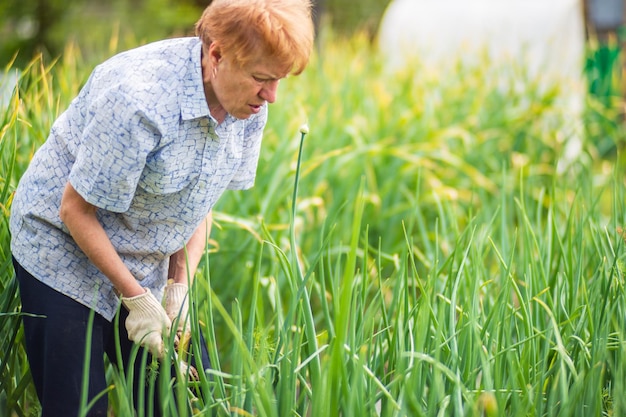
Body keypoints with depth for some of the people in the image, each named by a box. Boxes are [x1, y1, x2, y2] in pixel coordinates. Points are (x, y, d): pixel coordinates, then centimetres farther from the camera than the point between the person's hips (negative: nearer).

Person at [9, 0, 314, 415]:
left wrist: (180, 286, -5)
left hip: (148, 264, 7)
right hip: (64, 251, -6)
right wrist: (135, 298, -18)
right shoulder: (139, 101, -32)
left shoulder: (249, 104, -10)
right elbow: (76, 211, -23)